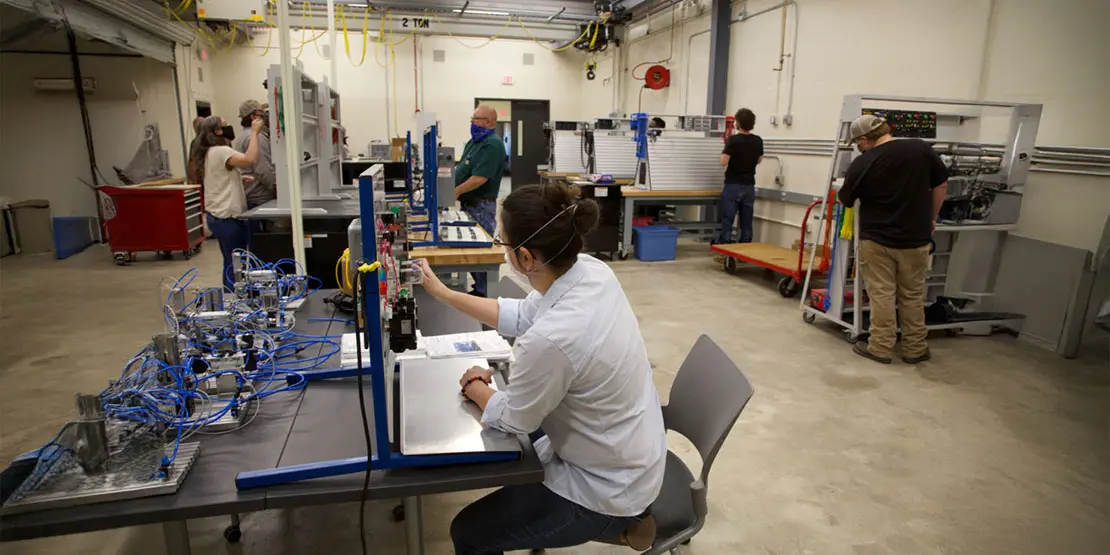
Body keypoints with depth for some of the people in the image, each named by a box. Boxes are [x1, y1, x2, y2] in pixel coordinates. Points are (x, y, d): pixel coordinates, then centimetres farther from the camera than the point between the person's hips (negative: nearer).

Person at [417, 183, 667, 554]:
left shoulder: (551, 339, -38)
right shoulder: (591, 270, -14)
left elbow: (510, 419, -17)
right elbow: (520, 316, 4)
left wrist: (474, 386, 3)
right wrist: (442, 292, 9)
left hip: (607, 488, -7)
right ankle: (620, 520, 31)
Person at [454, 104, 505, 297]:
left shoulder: (492, 144, -16)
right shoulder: (474, 141, 15)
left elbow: (480, 177, -24)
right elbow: (462, 170, 20)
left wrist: (455, 192, -21)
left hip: (481, 206, -9)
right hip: (468, 203, 9)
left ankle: (483, 292, 6)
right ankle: (479, 287, 25)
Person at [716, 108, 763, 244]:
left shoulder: (733, 140, -13)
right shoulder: (758, 141, 5)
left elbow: (723, 162, -16)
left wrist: (726, 148, 2)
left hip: (733, 186, -5)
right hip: (749, 187, 5)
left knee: (727, 223, -2)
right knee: (746, 224, 8)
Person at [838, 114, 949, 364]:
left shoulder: (861, 164, -11)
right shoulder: (922, 149, -5)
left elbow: (845, 201, 4)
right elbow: (941, 185, 4)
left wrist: (841, 194, 27)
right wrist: (931, 218, 16)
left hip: (876, 239, -3)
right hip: (915, 237, 3)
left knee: (881, 295, 6)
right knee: (913, 295, 13)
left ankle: (880, 348, 10)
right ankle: (915, 349, 22)